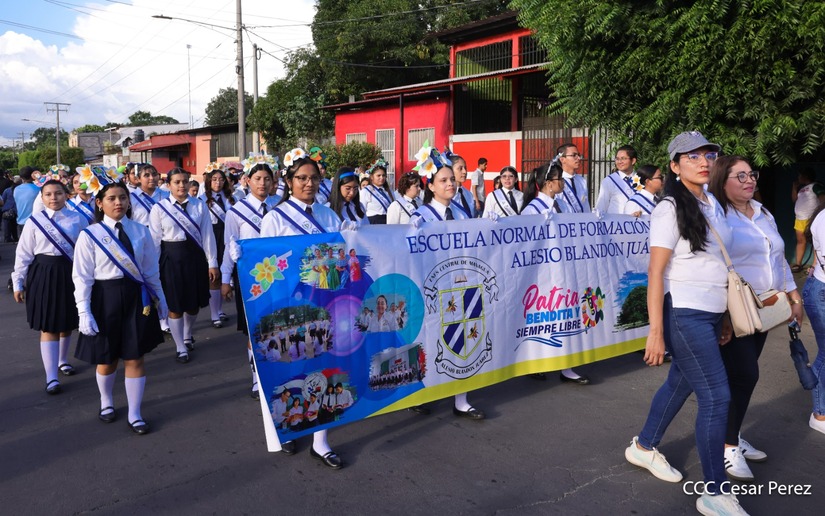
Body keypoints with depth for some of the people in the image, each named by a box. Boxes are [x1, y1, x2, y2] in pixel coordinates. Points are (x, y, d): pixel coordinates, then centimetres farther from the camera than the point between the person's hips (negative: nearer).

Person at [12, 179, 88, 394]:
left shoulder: (78, 219, -1)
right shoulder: (34, 221, -1)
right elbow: (23, 253, 1)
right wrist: (18, 282, 2)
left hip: (71, 273, 1)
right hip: (44, 274, -1)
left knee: (67, 322, 15)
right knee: (48, 326, 1)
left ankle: (62, 360, 40)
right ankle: (51, 377, 5)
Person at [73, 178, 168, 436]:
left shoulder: (141, 231, 1)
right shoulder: (90, 235, -7)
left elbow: (151, 270, 8)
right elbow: (82, 277, -7)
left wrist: (161, 300, 12)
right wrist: (84, 312, -12)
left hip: (137, 298, 2)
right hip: (105, 298, -2)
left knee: (135, 358, 6)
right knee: (107, 359, 13)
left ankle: (134, 414, 19)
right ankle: (106, 403, 42)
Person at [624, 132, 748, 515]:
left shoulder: (714, 206, 11)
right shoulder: (670, 210, -12)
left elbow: (716, 266, 14)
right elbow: (656, 273, -15)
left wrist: (723, 319, 13)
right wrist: (656, 331, -18)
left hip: (709, 314, 8)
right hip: (684, 314, -8)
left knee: (681, 383, 18)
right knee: (716, 396, -5)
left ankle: (644, 447, 37)